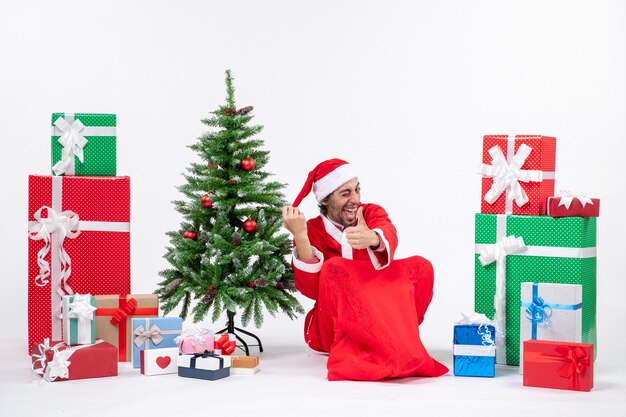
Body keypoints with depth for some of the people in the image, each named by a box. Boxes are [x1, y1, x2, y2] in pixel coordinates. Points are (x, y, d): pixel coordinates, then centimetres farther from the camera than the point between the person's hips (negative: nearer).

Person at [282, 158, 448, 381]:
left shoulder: (372, 213, 6)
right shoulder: (311, 231, -2)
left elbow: (389, 236, -20)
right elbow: (311, 289, -17)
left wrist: (372, 238, -45)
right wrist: (300, 236, -27)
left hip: (383, 315, 2)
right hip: (335, 325, -2)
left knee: (420, 266, -18)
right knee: (334, 269, -28)